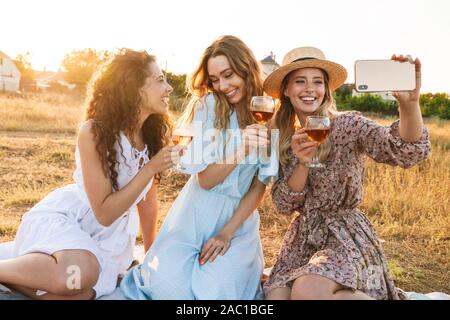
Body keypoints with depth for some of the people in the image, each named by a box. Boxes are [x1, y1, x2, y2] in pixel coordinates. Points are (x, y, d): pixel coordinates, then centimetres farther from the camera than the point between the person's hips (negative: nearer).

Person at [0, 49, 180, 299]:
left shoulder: (155, 135, -4)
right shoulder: (95, 132, -21)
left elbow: (148, 201, 7)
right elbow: (104, 212, -20)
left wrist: (151, 251, 15)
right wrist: (151, 168, -25)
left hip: (108, 236, 6)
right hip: (64, 217, -6)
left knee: (81, 293, -16)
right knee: (80, 274, -36)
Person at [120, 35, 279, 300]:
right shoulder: (208, 106, -6)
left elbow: (260, 185, -2)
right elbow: (205, 179, -11)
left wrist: (227, 233, -9)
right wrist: (242, 149, -27)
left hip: (239, 218, 1)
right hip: (196, 213, 0)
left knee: (215, 291, -20)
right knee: (170, 287, -19)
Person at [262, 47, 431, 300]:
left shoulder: (348, 125, -10)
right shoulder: (283, 139, 4)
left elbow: (410, 152, -27)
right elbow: (284, 205, -1)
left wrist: (409, 103, -46)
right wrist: (302, 163, -18)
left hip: (346, 235, -5)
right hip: (302, 237, 5)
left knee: (307, 292, -31)